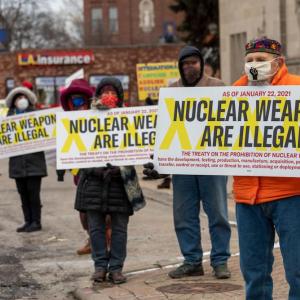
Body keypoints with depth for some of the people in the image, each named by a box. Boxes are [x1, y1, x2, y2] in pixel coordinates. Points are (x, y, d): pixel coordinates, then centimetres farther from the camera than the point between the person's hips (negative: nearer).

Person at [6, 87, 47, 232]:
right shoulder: (10, 117, 11)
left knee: (33, 192, -3)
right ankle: (28, 221, 15)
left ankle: (36, 221, 4)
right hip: (17, 161, 4)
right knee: (23, 193, 8)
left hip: (33, 160, -4)